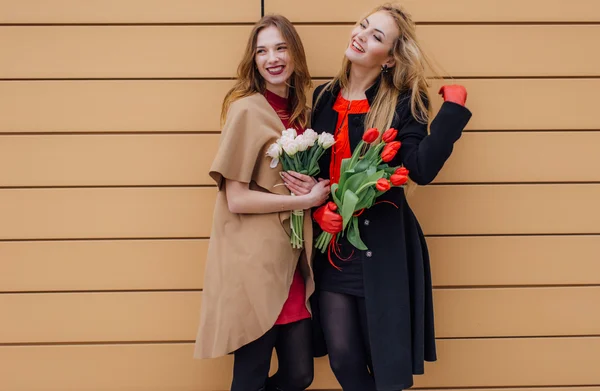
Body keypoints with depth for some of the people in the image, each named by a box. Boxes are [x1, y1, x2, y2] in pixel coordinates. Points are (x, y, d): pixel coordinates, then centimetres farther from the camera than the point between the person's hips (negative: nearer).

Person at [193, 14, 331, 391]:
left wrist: (318, 194, -3)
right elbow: (236, 199, -16)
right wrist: (305, 200, -11)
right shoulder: (246, 108, -10)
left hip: (292, 258, 7)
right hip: (254, 261, -7)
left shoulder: (300, 112, 12)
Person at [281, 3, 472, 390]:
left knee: (386, 358, 5)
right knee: (343, 358, 8)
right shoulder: (324, 97, 7)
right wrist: (316, 206, -6)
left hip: (381, 246, -4)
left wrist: (454, 106, -19)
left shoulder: (402, 102, -5)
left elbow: (422, 169, -19)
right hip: (332, 246, 4)